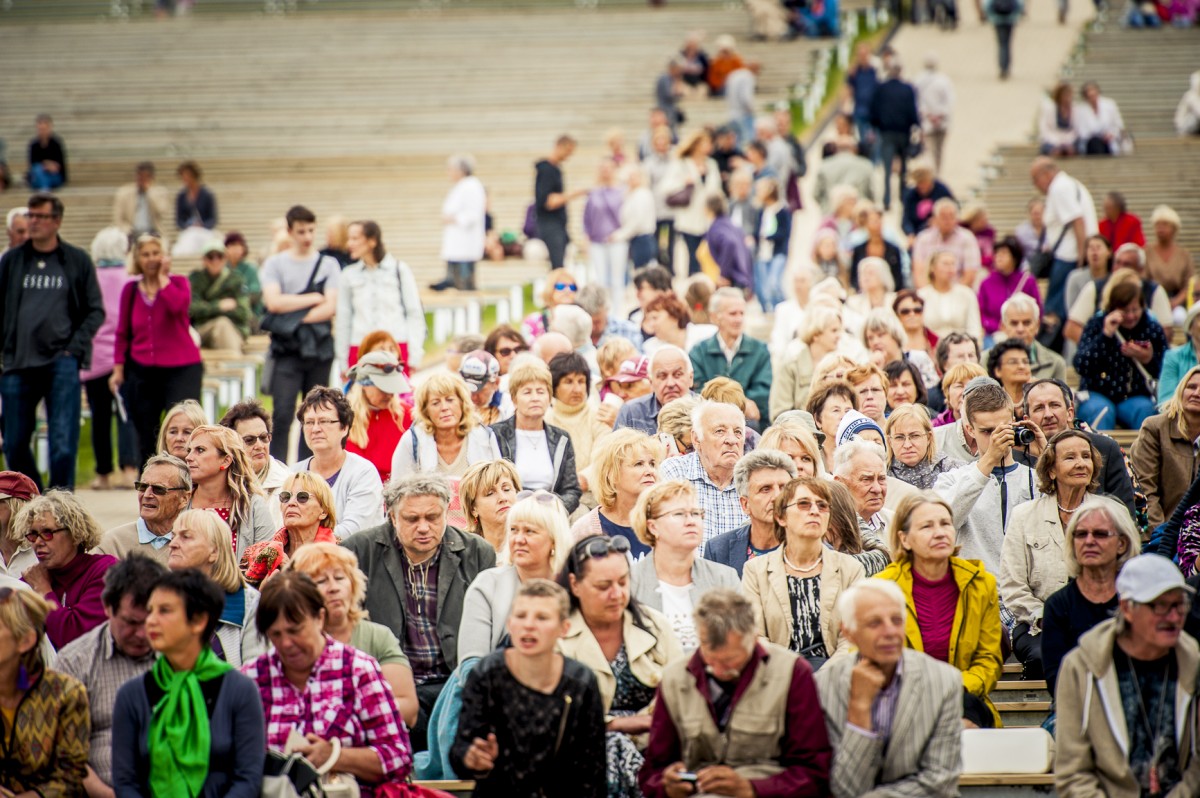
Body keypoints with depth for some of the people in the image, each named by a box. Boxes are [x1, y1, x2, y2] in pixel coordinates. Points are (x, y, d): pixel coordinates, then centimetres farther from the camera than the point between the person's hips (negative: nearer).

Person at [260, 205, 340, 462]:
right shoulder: (275, 264, 6)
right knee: (282, 414, -10)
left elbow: (330, 307, -2)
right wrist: (313, 298, -4)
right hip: (287, 349, -2)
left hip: (320, 347, 2)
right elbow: (273, 302, -8)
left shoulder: (328, 265, 9)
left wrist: (296, 318, -10)